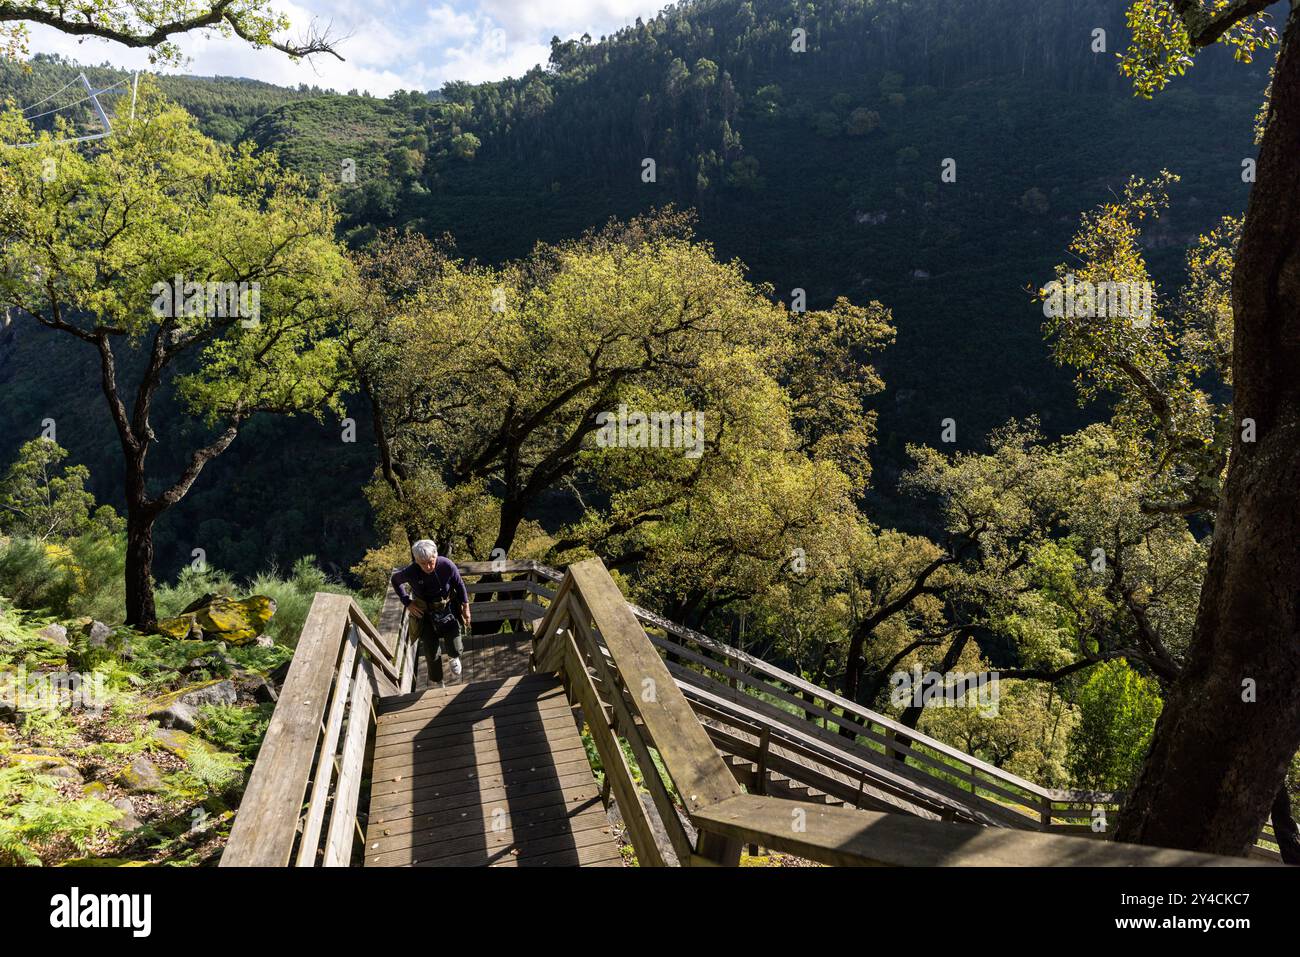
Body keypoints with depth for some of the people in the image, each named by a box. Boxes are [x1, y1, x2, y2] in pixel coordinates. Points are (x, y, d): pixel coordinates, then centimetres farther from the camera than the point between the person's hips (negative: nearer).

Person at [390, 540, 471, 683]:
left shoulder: (447, 565, -26)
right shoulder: (410, 572, -25)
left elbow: (460, 585, -7)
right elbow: (395, 580, -1)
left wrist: (466, 607, 0)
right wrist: (407, 603, -8)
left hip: (447, 610, 0)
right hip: (425, 614, 0)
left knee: (454, 650, -1)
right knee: (431, 654, 7)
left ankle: (454, 657, 40)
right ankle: (435, 682, 38)